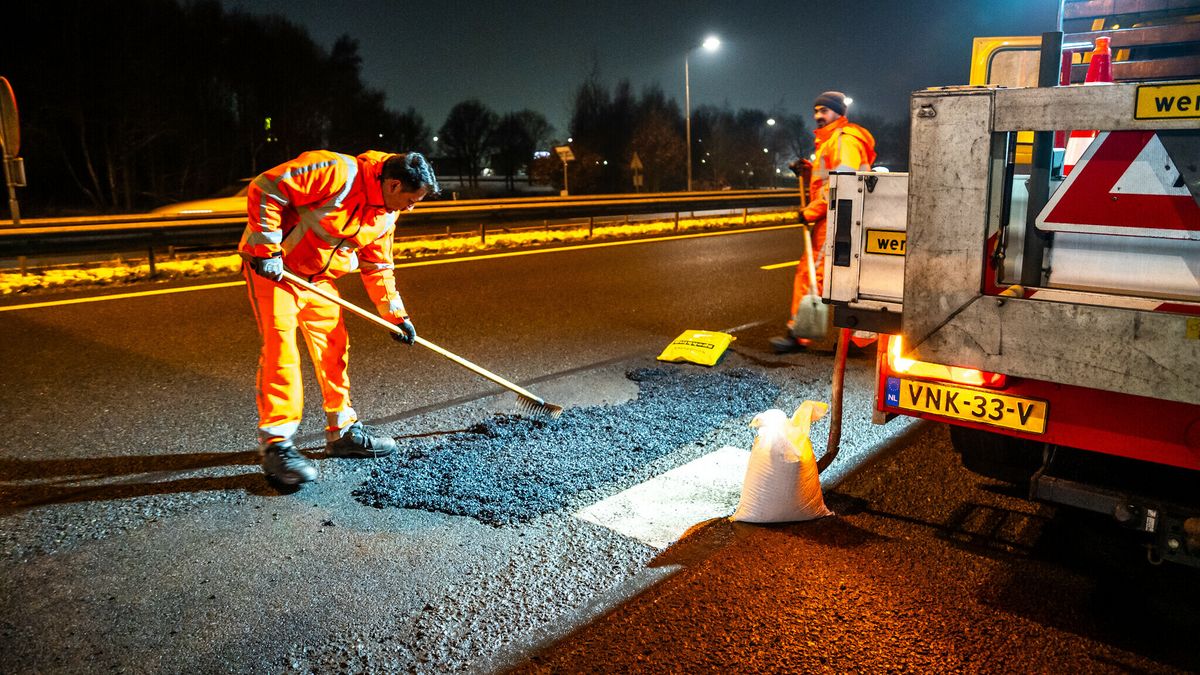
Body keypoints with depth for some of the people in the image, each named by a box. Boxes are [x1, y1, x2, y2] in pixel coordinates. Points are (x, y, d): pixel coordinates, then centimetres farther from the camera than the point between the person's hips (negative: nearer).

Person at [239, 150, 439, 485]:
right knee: (281, 350, -13)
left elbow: (377, 267, 12)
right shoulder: (336, 172, -26)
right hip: (272, 267, -8)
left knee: (334, 349, 9)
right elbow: (265, 189, -25)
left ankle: (343, 432, 21)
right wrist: (267, 250, -25)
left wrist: (396, 314, 9)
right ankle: (275, 444, -7)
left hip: (319, 277, 8)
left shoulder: (386, 216, 1)